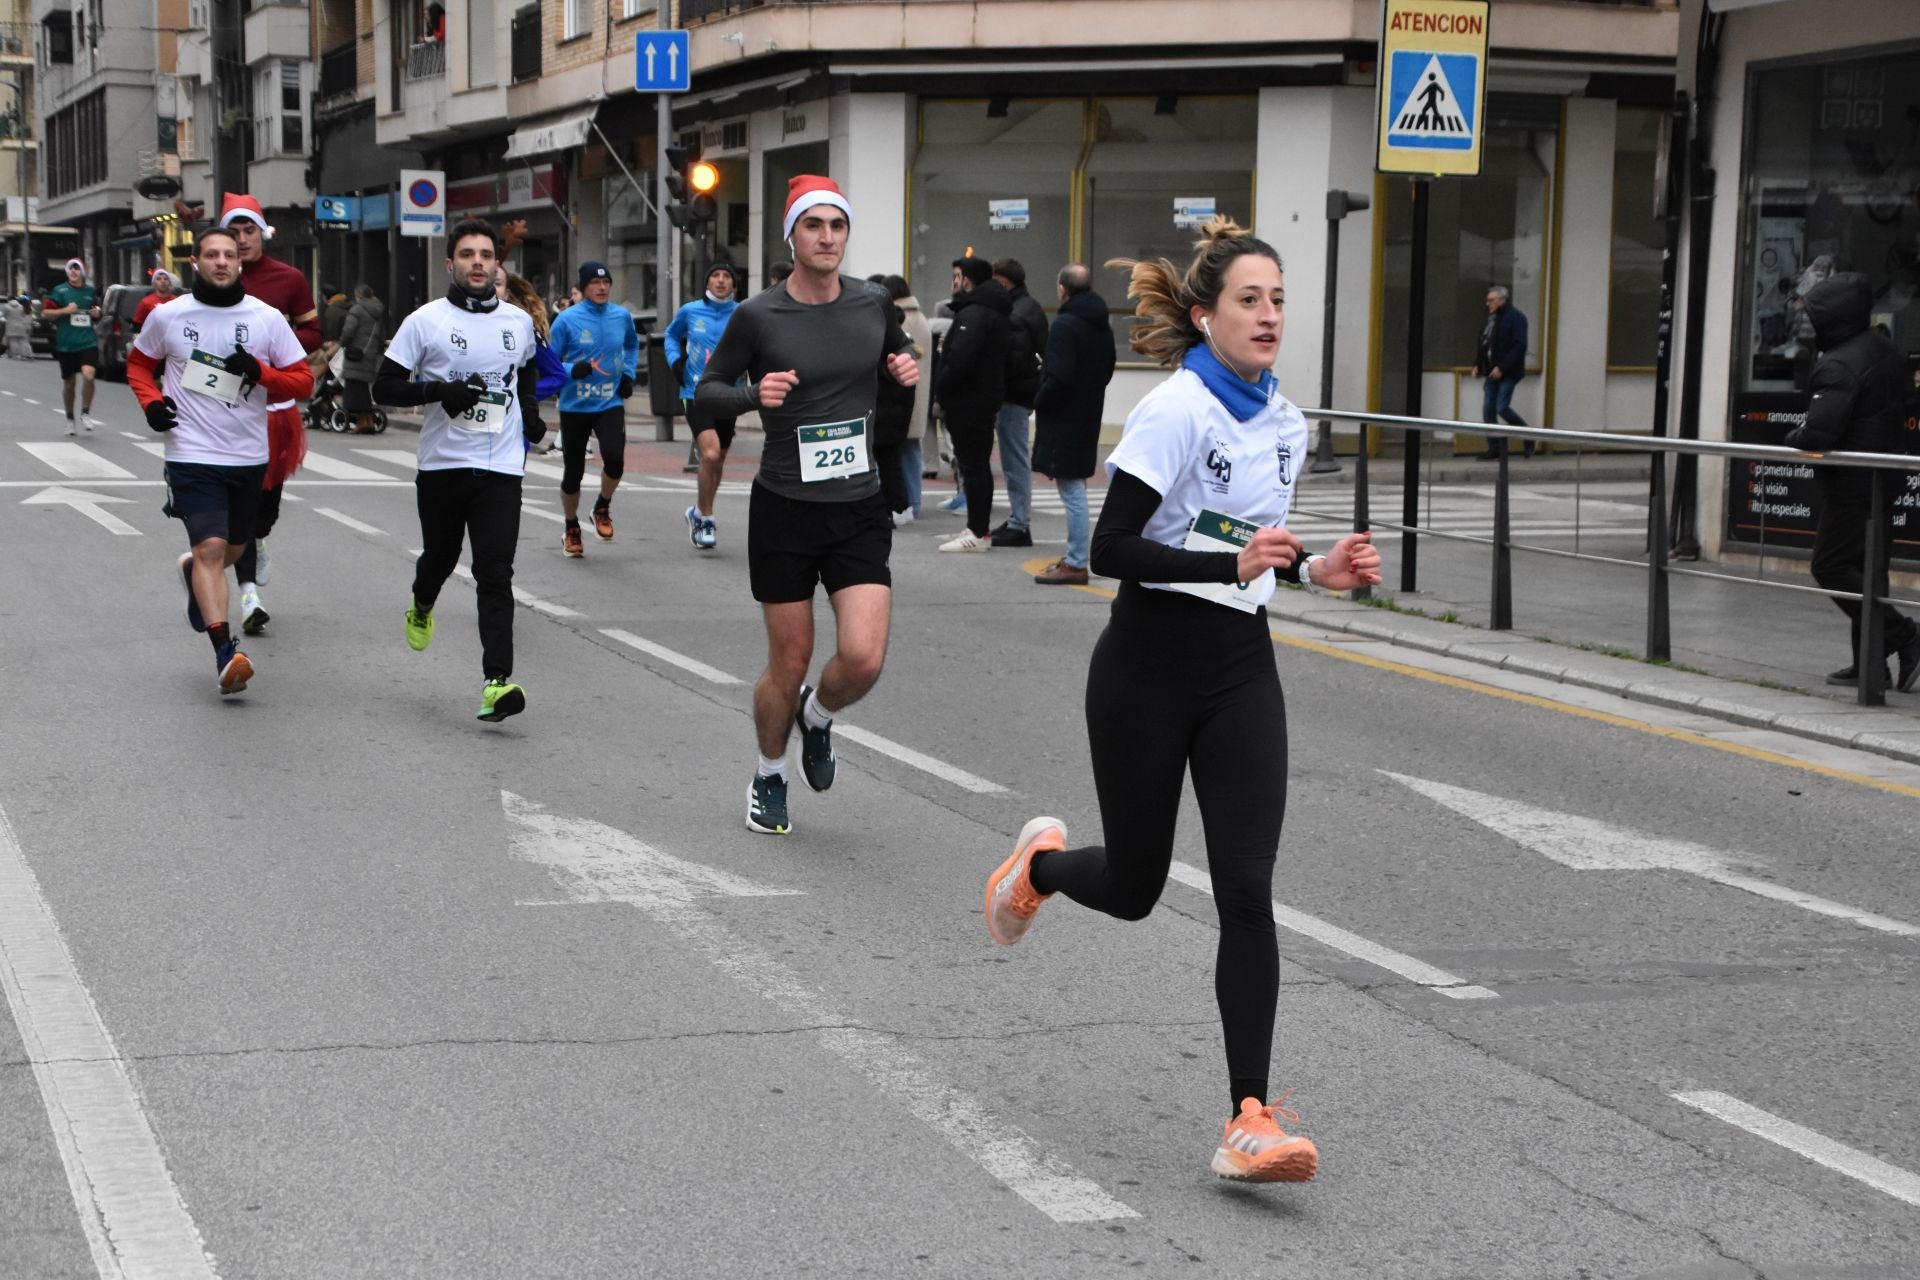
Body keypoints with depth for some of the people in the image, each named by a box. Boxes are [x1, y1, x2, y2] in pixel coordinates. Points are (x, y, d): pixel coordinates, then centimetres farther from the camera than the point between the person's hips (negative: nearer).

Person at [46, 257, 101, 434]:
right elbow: (47, 313, 0)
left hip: (87, 342, 1)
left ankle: (85, 413, -3)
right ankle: (70, 419, 27)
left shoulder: (91, 291, 10)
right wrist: (65, 310, -14)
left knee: (88, 375, -21)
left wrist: (97, 314, 4)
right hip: (66, 344, -1)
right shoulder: (59, 291, 0)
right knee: (69, 384, 8)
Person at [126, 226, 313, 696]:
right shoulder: (168, 316, -1)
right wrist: (151, 401, -4)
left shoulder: (267, 319, -1)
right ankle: (225, 651, -19)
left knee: (234, 546, 21)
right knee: (211, 548, -17)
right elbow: (139, 363, 16)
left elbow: (303, 380, 2)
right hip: (192, 455, -3)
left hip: (249, 456, 3)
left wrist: (260, 371, -17)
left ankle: (194, 572, 55)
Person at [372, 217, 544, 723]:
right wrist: (441, 391, -18)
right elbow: (385, 387, -4)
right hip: (442, 464, -1)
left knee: (495, 575, -10)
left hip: (501, 467, 1)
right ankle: (421, 608, 52)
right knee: (439, 557, 16)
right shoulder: (425, 321, -2)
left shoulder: (520, 321, 9)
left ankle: (497, 681, -17)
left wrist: (530, 410, 11)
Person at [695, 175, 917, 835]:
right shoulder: (757, 317, -7)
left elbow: (897, 353, 24)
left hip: (860, 509, 2)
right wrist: (751, 395, -19)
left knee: (863, 658, -12)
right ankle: (769, 776, 32)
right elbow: (705, 391, 1)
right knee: (790, 663, 5)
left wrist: (907, 367, 0)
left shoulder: (872, 308, 3)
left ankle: (817, 718, 23)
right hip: (784, 509, -2)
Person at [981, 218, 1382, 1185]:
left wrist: (1313, 569, 3)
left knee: (1247, 892, -7)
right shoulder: (1176, 411, -13)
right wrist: (1231, 563, -28)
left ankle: (1249, 1122, -6)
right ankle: (1040, 862, 45)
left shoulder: (1285, 424, 9)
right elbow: (1111, 550, -17)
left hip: (1242, 671, 5)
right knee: (1133, 887, 8)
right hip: (1148, 668, -5)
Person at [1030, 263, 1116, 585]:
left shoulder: (1065, 325, -18)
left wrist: (1039, 402, -8)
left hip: (1063, 420, -9)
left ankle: (1076, 564, -3)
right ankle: (1075, 556, 23)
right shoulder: (1103, 326, 10)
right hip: (1089, 416, 9)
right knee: (1075, 489, 17)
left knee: (1071, 490, -6)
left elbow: (1059, 378, -23)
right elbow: (1107, 371, 19)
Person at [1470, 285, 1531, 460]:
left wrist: (1502, 367, -22)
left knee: (1502, 408, -11)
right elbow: (1482, 344, 21)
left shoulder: (1515, 318, -11)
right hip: (1493, 373, 8)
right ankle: (1494, 447, 10)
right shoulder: (1491, 318, 14)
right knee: (1488, 410, 3)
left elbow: (1519, 347, -19)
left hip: (1508, 373, -8)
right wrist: (1477, 364, 7)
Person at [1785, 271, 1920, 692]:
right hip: (1885, 478, 9)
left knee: (1831, 567, -4)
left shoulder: (1837, 366, -21)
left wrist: (1793, 438, -8)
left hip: (1850, 485, -9)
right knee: (1867, 568, 13)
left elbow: (1819, 433, -28)